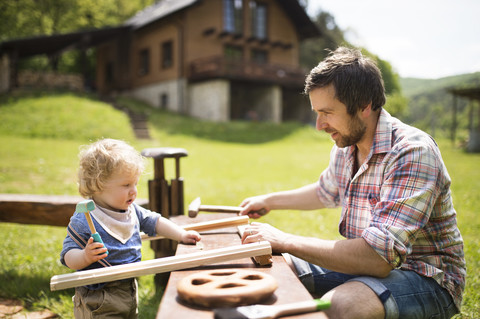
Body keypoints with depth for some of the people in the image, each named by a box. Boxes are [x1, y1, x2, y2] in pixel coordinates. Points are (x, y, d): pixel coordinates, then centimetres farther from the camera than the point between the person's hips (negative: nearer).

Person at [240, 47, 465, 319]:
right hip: (369, 263, 8)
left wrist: (285, 241, -29)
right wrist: (270, 200, 26)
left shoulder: (412, 153, -26)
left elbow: (378, 258, -34)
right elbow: (326, 192, 26)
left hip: (426, 278, -7)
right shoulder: (345, 147, 2)